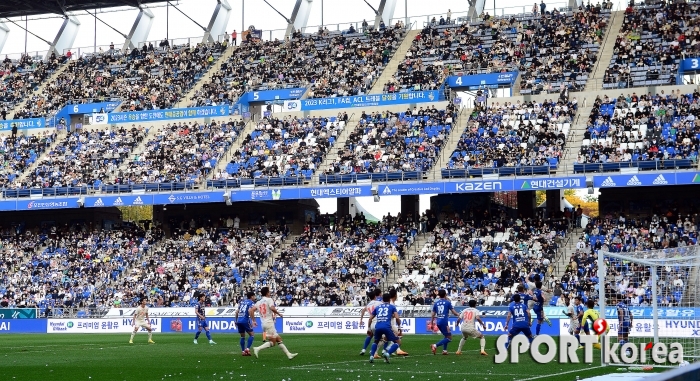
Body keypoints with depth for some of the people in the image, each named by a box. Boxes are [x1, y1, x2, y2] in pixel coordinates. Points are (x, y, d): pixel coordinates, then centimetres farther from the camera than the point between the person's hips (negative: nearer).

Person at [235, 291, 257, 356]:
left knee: (242, 336, 16)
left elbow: (237, 311, 20)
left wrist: (236, 320, 27)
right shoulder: (251, 303, 1)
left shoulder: (242, 302, 20)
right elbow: (249, 311, -17)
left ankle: (243, 351, 13)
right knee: (252, 335, 4)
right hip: (245, 321, -6)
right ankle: (247, 348, -11)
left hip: (239, 321, 6)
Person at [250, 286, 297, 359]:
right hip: (269, 323, -8)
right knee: (272, 342, -6)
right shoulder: (269, 300, -4)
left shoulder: (259, 302, 14)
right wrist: (279, 314, -7)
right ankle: (257, 349, -19)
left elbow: (251, 310, 5)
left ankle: (288, 354, 11)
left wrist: (253, 321, 9)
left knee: (279, 339, 11)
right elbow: (272, 308, -23)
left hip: (264, 323, 8)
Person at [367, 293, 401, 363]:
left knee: (376, 341, 31)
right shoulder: (392, 307, 16)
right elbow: (397, 318, 3)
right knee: (398, 341, 12)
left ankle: (371, 356, 9)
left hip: (377, 327, 4)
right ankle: (388, 353, -12)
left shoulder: (377, 307, 25)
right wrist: (399, 325, 20)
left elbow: (370, 318, 26)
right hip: (387, 327, -4)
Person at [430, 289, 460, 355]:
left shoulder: (436, 303, 11)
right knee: (449, 338, -2)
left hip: (438, 322, 6)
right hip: (444, 322, -6)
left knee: (446, 336, 24)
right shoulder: (448, 302, -1)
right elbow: (453, 312, 1)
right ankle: (435, 345, -17)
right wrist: (458, 315, 21)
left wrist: (431, 323, 20)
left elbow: (433, 314, 12)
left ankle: (444, 350, 15)